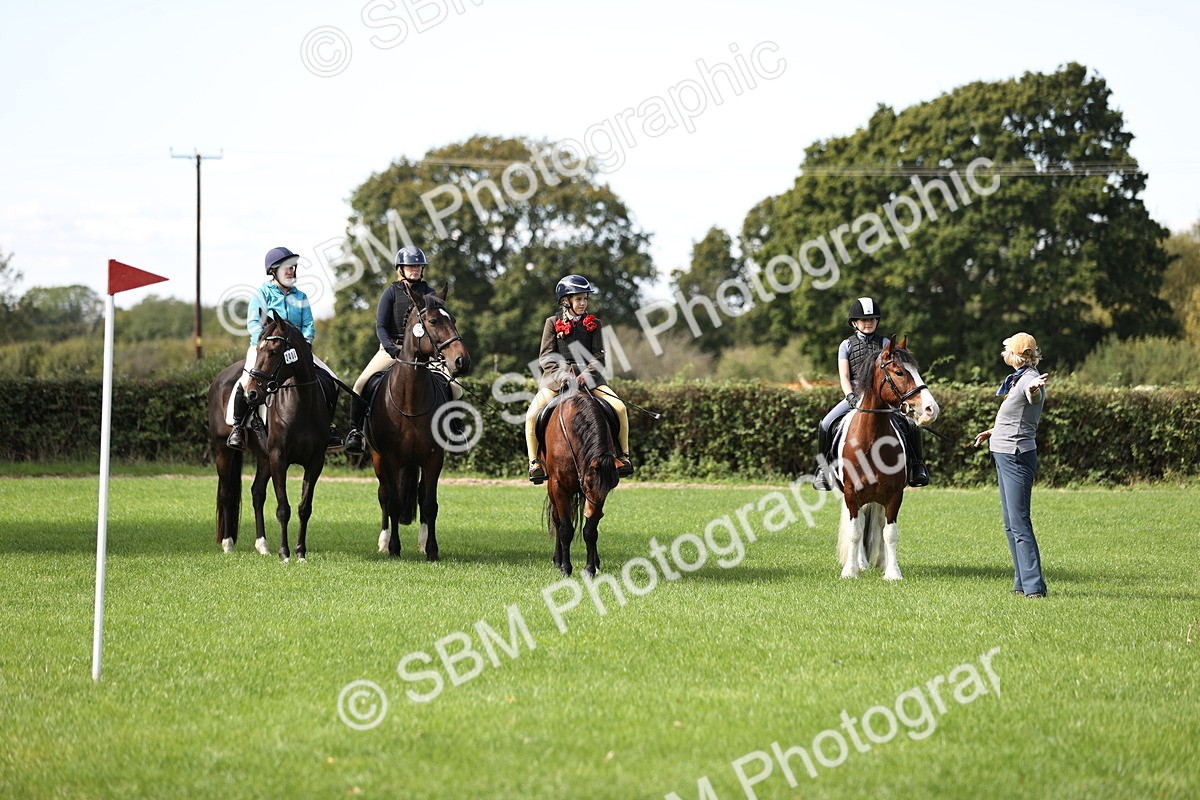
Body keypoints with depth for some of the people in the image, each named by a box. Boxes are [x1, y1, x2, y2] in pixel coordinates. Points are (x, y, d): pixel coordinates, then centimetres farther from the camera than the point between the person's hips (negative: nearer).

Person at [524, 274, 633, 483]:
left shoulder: (593, 324, 10)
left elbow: (598, 355, 5)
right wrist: (560, 374, -17)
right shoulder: (553, 322, 6)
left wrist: (587, 374, -15)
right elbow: (546, 356, 1)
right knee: (532, 414, -24)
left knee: (619, 407, -19)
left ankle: (623, 455, -3)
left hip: (587, 376, 1)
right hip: (558, 377, -1)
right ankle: (534, 461, -9)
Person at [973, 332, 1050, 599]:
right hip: (1004, 455, 11)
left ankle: (1034, 586, -16)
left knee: (1019, 523, -14)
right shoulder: (1018, 379, 15)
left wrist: (1034, 388, -64)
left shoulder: (1030, 379, -16)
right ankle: (1022, 583, 19)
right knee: (1010, 523, 14)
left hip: (1016, 457, -11)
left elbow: (1033, 394, -42)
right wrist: (994, 432, 41)